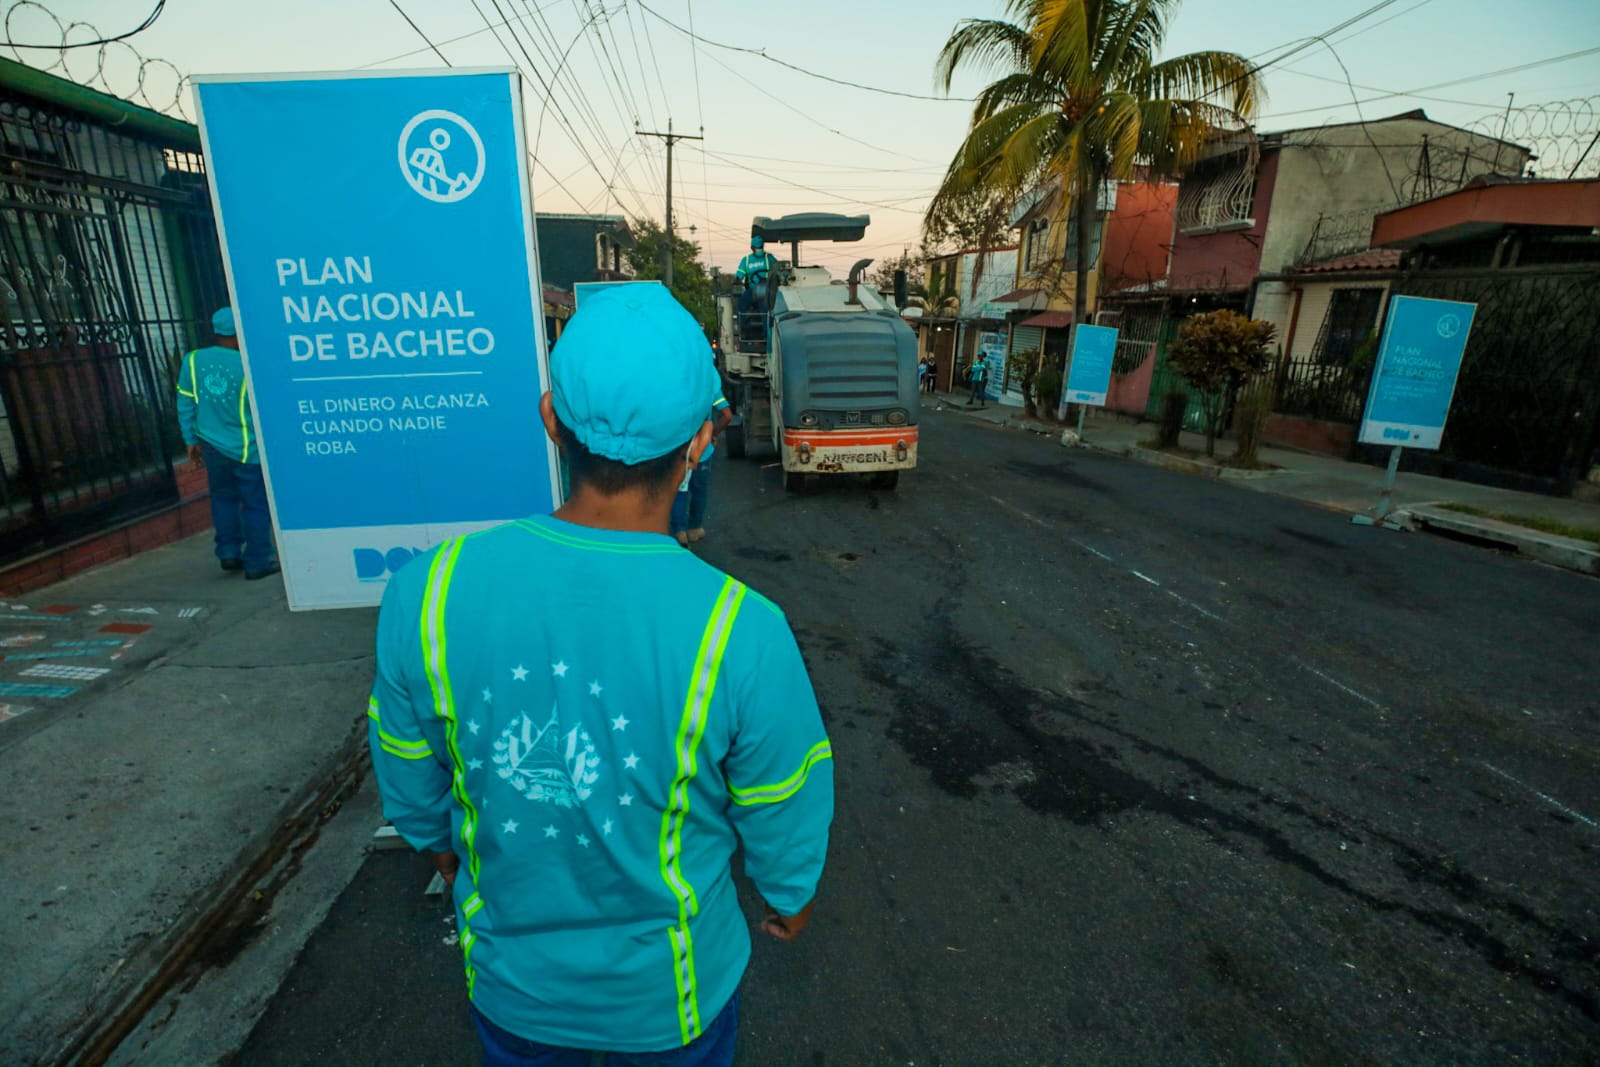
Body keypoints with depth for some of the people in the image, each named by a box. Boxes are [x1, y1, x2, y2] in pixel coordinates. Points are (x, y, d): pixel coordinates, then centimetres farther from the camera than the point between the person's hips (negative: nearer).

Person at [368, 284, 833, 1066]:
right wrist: (790, 895, 7)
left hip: (509, 972, 2)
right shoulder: (741, 633, -33)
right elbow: (784, 817, -15)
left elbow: (409, 774, -6)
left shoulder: (427, 594, -25)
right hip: (669, 986, -1)